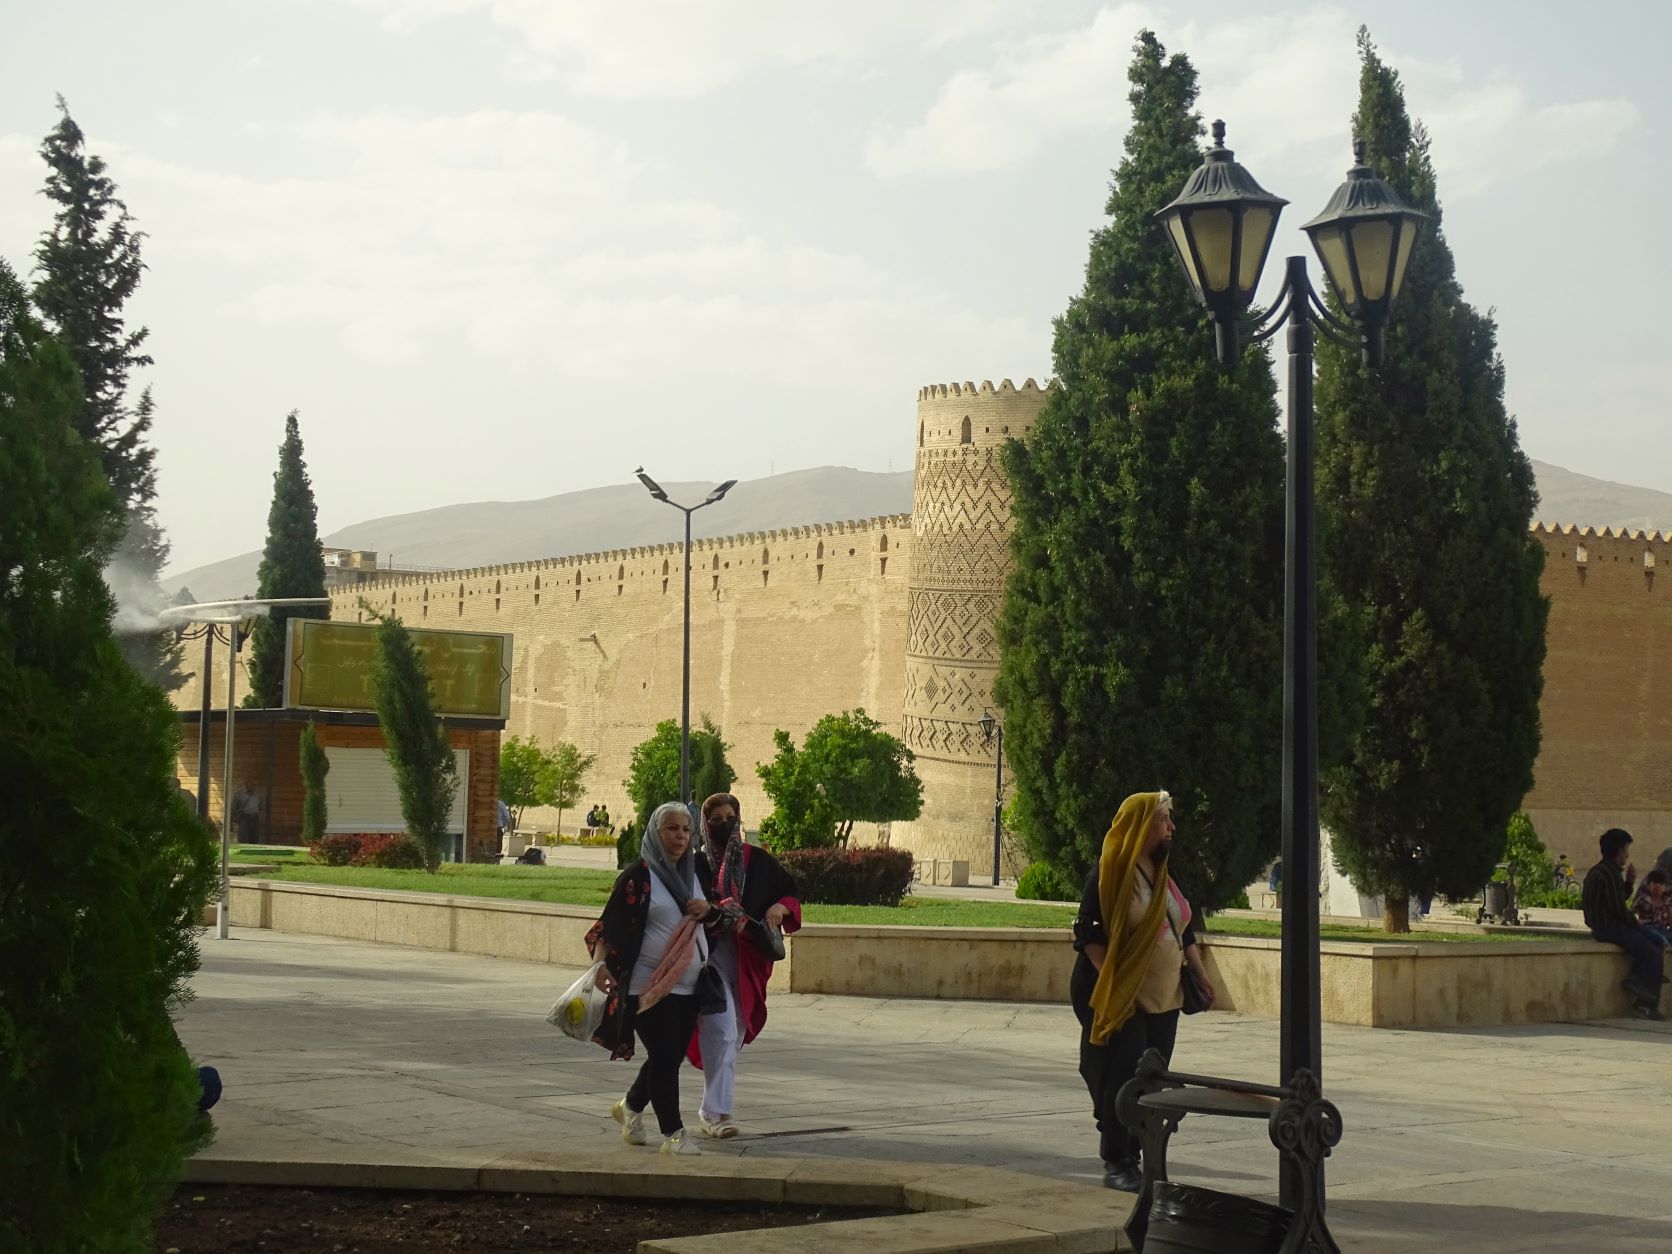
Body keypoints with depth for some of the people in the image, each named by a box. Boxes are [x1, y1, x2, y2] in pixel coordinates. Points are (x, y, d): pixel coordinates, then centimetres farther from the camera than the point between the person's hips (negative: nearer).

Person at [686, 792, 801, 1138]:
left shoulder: (757, 861, 7)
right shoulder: (695, 864, -2)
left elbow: (791, 890, 14)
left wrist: (780, 907, -7)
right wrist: (711, 914, -24)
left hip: (747, 959, 4)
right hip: (710, 954, -4)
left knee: (733, 1034, 11)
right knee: (721, 1030, -15)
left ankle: (712, 1109, 25)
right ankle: (716, 1110, -14)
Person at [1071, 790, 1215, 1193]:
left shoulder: (1161, 874, 13)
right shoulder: (1110, 872, -11)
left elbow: (1185, 930, 21)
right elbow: (1090, 933, -15)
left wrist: (1200, 974, 14)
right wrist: (1113, 985, -21)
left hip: (1163, 998, 7)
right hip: (1122, 998, -7)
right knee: (1123, 1079, -6)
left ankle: (1137, 1160, 15)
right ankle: (1116, 1165, 2)